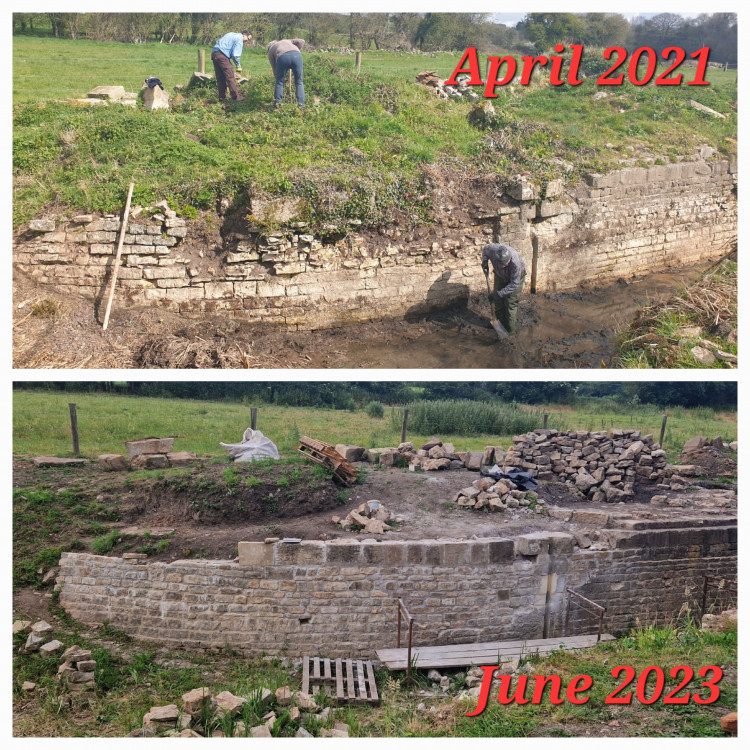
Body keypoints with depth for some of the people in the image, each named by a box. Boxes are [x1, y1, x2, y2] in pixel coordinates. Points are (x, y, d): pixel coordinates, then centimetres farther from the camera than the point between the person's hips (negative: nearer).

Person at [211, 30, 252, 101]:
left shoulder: (232, 34, 24)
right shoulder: (239, 38, -3)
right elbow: (235, 54, -12)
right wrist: (238, 66, -1)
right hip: (222, 55, -9)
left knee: (220, 78, 12)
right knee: (230, 77, -5)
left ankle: (222, 97, 14)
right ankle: (235, 97, -6)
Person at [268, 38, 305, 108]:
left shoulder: (270, 51, 35)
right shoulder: (287, 41, 43)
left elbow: (274, 69, 34)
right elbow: (301, 42, 27)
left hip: (283, 58, -1)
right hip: (296, 56, 1)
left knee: (279, 81, 21)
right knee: (299, 82, 13)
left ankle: (277, 102, 17)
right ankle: (301, 104, 4)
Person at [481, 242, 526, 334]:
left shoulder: (515, 263, -44)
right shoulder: (492, 249, -35)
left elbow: (514, 284, -32)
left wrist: (500, 293, -32)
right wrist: (484, 261, -22)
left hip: (516, 277, -5)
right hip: (500, 275, 5)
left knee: (511, 303, -4)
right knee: (498, 301, 9)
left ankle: (510, 329, 11)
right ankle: (500, 323, 27)